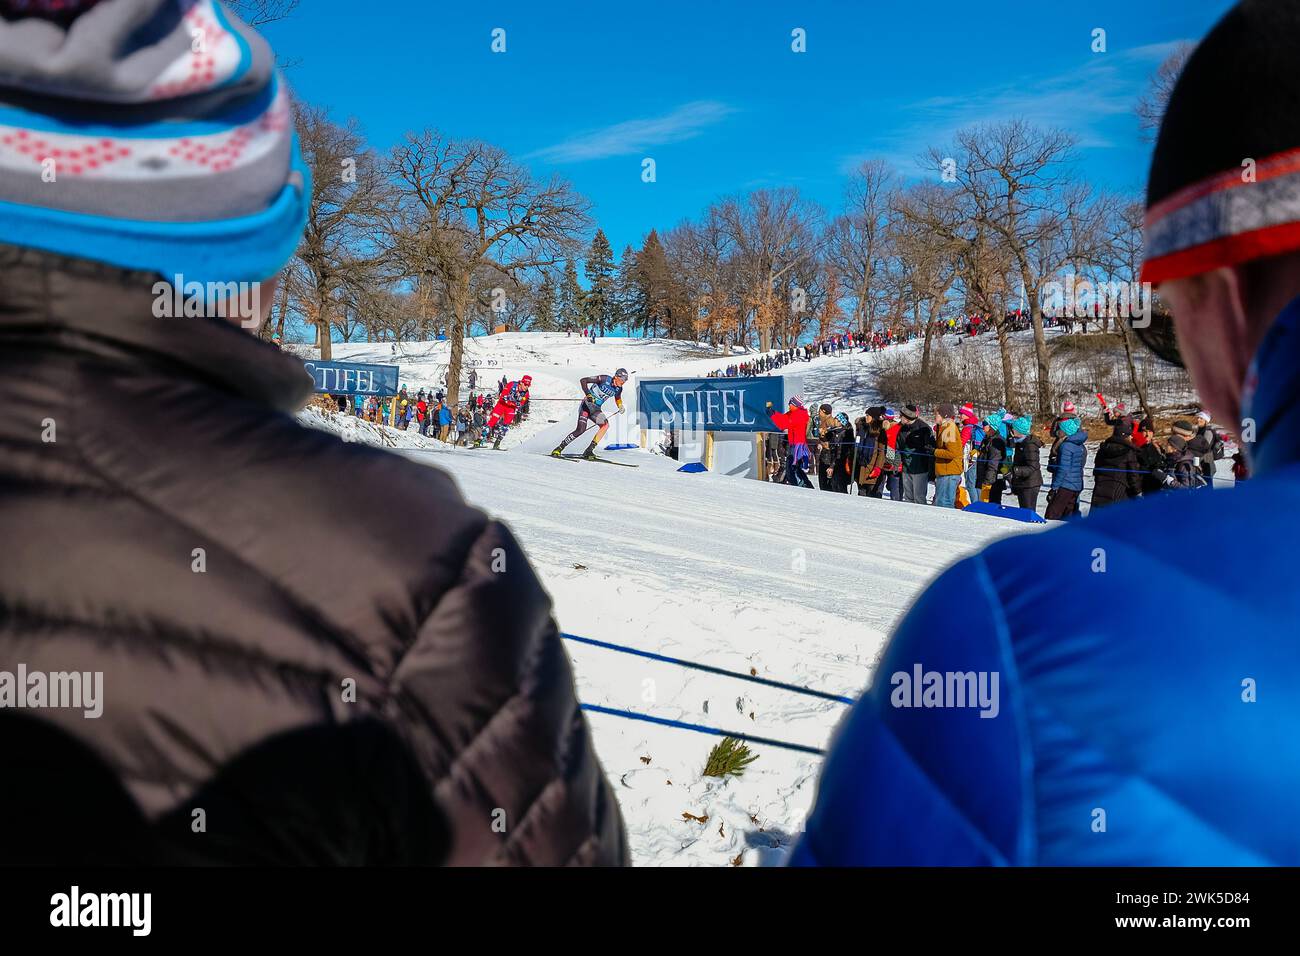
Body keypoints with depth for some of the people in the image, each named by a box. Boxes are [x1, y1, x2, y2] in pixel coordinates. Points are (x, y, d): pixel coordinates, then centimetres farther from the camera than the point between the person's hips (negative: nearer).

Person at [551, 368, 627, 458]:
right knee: (581, 430, -20)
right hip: (587, 405, -6)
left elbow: (618, 398, 26)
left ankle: (589, 451, -16)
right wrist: (588, 394, -25)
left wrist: (620, 406, 5)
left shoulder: (618, 389, 1)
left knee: (605, 425, -20)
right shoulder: (605, 379, -17)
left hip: (595, 409, 6)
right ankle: (558, 449, -8)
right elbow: (583, 380, -15)